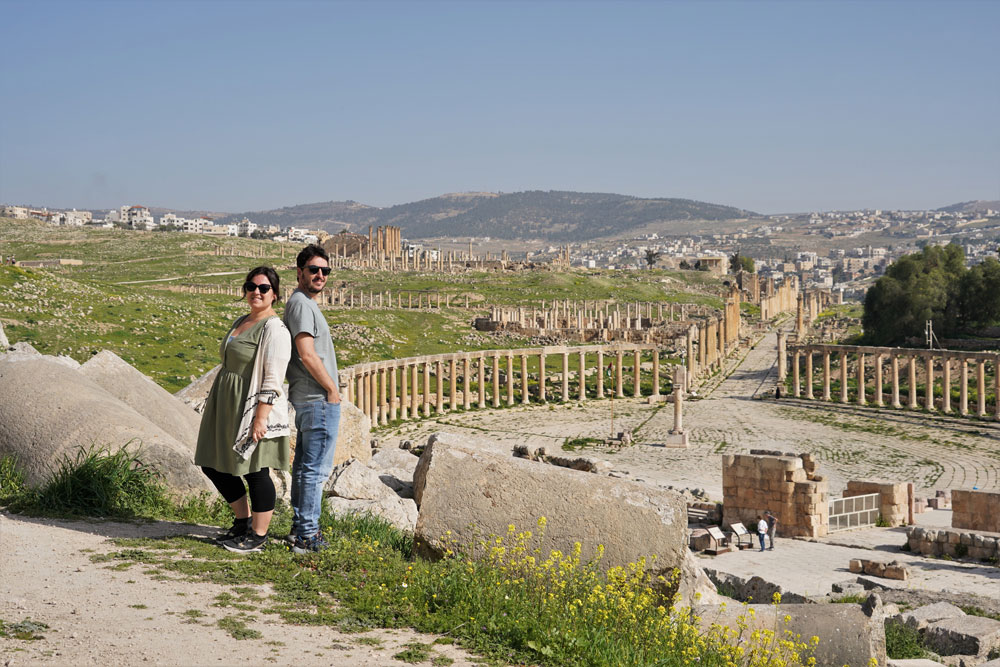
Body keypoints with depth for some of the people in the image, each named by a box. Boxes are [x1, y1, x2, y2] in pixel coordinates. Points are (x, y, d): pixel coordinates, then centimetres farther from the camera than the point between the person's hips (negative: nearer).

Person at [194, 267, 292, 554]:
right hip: (226, 406, 10)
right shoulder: (241, 322, 15)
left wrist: (260, 418, -23)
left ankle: (258, 535, 13)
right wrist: (216, 406, 23)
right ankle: (243, 521, 29)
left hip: (253, 408, -10)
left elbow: (273, 381, -18)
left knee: (255, 471, -1)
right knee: (213, 465, 14)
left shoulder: (274, 329, -14)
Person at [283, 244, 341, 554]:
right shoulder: (301, 303, -15)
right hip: (319, 400, -11)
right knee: (315, 469, -7)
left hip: (306, 399, 11)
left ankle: (300, 527, 25)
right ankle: (307, 536, -4)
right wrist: (331, 388, -13)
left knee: (304, 466, 16)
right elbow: (307, 355, -22)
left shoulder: (306, 303, 18)